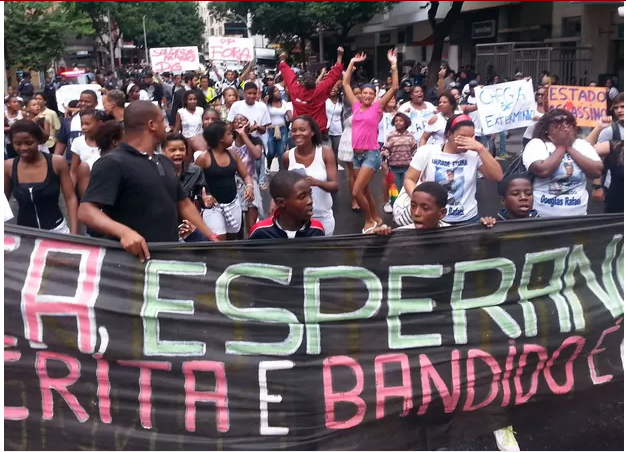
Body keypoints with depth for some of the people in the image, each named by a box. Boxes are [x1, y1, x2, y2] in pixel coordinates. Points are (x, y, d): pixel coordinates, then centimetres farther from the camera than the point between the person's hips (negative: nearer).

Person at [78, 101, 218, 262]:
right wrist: (124, 232, -36)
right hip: (133, 258, -8)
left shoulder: (165, 163, 16)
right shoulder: (113, 163, -11)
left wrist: (212, 237, 15)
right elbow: (87, 211, -19)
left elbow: (184, 204, 24)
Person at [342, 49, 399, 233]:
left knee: (356, 191, -13)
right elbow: (345, 84, 14)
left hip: (371, 154, -5)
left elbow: (394, 88, -8)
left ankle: (369, 221, 7)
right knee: (365, 191, 15)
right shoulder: (356, 106, 8)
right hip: (356, 154, 6)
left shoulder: (377, 107, -2)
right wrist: (352, 63, 12)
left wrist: (394, 65, -9)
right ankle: (376, 219, 33)